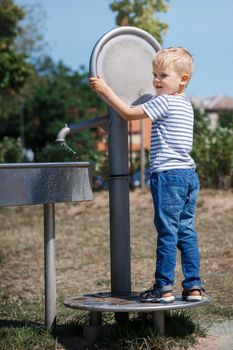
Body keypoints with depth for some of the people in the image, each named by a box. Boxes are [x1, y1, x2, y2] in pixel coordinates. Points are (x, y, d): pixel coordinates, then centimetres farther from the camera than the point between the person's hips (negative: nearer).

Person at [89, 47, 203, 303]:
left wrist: (104, 90, 1)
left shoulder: (164, 102, -10)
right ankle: (193, 286, 11)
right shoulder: (185, 104, 18)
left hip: (168, 175, -9)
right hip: (189, 175, 9)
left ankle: (164, 288, 0)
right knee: (186, 232, 10)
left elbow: (129, 113, -6)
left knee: (167, 232, -5)